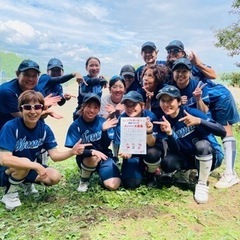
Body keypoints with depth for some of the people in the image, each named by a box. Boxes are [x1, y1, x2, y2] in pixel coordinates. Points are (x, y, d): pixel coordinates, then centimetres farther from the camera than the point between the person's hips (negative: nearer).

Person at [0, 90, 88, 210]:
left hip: (29, 169, 6)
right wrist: (36, 166, -38)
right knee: (25, 162, -35)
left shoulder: (44, 129, -9)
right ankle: (10, 194, -7)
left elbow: (55, 155, -12)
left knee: (55, 176, -15)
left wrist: (72, 152, -32)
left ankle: (26, 183, 12)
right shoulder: (11, 127, -25)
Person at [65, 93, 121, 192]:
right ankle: (84, 181, -5)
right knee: (93, 157, -37)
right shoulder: (75, 126, -12)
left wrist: (104, 130, -26)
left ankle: (99, 172, 15)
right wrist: (92, 151, -34)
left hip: (104, 157, 1)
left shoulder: (103, 122, -7)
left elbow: (106, 146, -9)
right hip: (85, 158, -1)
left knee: (113, 185, -19)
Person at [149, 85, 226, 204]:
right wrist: (169, 133, -30)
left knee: (202, 144, -36)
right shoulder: (164, 122, -7)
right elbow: (176, 152, -13)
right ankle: (190, 172, 9)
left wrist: (198, 121, -40)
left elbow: (222, 132, -25)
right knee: (167, 164, -23)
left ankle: (202, 184, -13)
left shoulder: (191, 112, -19)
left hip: (212, 155, -3)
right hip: (189, 158, 4)